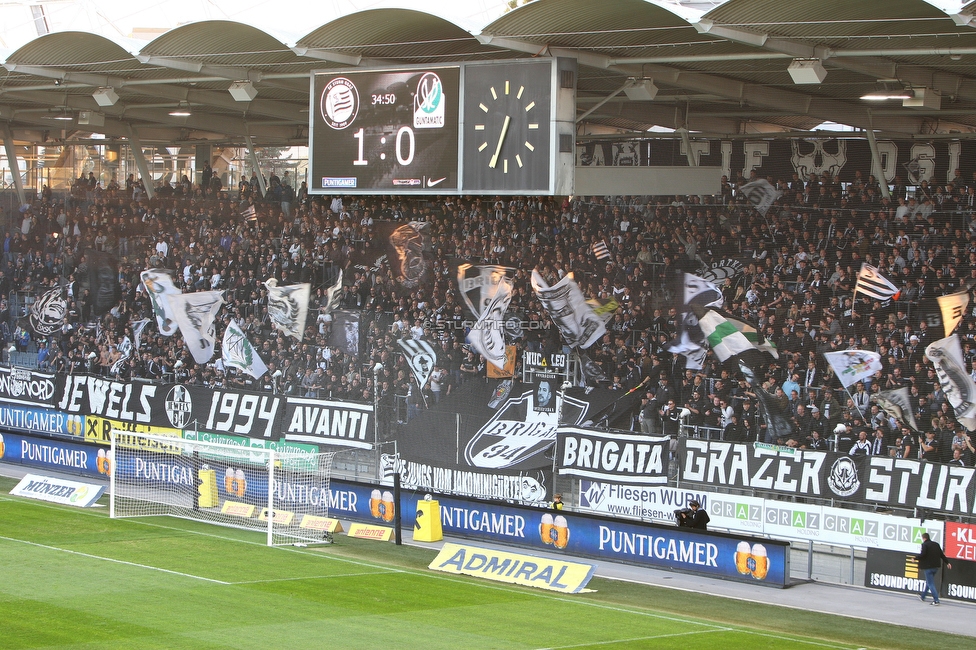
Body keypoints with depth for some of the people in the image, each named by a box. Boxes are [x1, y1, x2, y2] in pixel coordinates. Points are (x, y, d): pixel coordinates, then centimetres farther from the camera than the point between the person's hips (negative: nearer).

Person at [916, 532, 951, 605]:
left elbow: (922, 555, -22)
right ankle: (923, 596, 38)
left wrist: (915, 558, -6)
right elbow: (942, 554, 12)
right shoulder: (936, 544, 8)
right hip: (936, 566, 8)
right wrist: (947, 562, 19)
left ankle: (936, 600, -11)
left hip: (928, 567, -8)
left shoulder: (925, 545, -13)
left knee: (931, 583, -4)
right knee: (929, 582, 23)